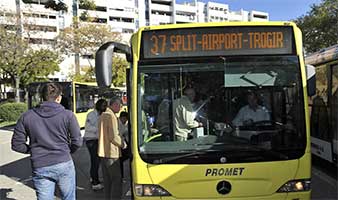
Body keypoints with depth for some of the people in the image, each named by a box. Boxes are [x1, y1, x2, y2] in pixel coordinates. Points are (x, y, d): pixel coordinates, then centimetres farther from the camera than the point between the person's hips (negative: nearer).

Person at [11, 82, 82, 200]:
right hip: (64, 165, -1)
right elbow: (77, 142, -6)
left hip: (40, 169, 1)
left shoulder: (27, 116, 0)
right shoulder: (67, 115, -6)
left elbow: (17, 144, 3)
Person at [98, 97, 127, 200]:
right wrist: (123, 144, -5)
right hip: (111, 153, -10)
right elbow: (114, 136, -21)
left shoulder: (102, 115, 15)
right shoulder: (112, 116, -16)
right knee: (117, 180, -3)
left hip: (103, 152, 10)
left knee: (107, 180, 16)